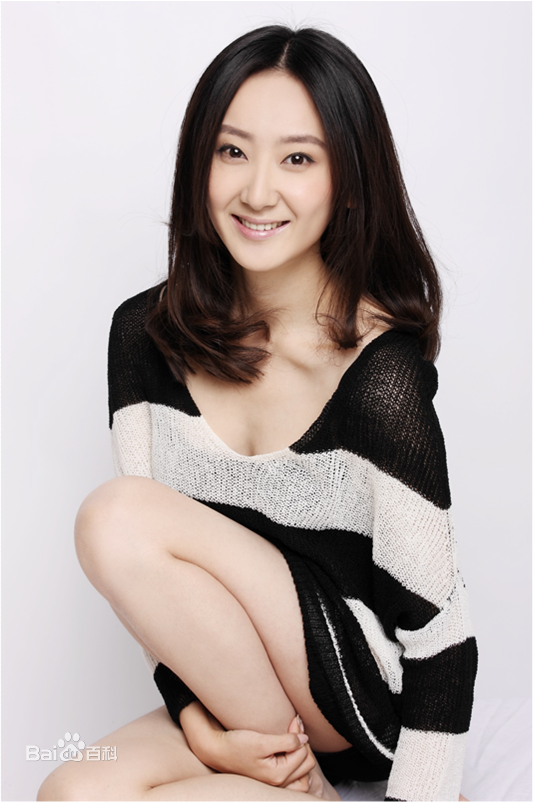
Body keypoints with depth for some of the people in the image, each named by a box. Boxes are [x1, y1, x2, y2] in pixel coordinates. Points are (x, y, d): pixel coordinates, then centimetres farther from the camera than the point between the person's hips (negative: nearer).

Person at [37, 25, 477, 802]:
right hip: (238, 697, 5)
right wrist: (199, 722, -9)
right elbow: (165, 587, 0)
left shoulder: (380, 374, -20)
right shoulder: (145, 336, -3)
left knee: (119, 518, -24)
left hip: (373, 704, -5)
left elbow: (439, 628, -15)